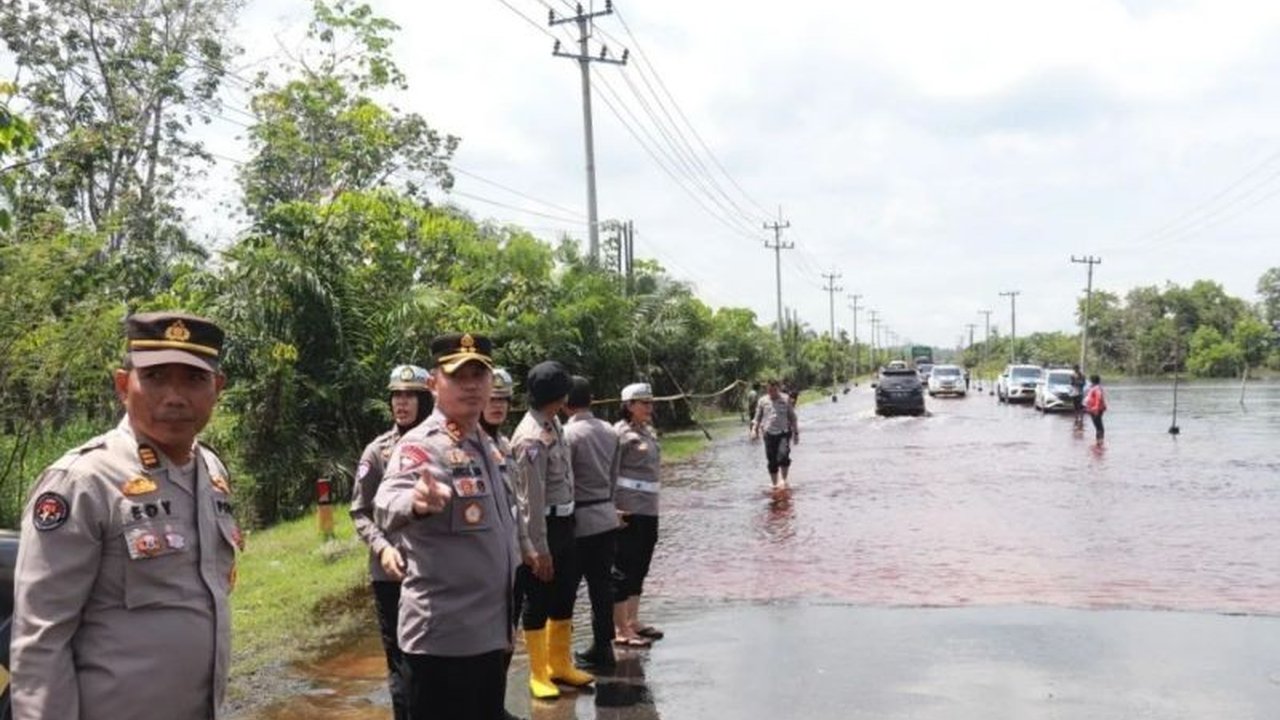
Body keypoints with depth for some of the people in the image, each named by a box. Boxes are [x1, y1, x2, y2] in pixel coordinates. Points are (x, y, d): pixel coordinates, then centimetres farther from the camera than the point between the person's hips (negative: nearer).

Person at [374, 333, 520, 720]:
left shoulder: (487, 445, 10)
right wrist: (416, 502, -57)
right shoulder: (421, 444, -15)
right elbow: (386, 506, -34)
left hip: (489, 632, 8)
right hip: (443, 636, -8)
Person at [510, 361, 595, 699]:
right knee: (538, 603, 5)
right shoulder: (532, 438, -22)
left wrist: (566, 526, 16)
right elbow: (532, 498, -21)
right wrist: (539, 549, -19)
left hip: (564, 522, 9)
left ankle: (560, 665, 34)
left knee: (565, 596, 19)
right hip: (544, 526, -9)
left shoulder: (554, 423, 7)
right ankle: (538, 675, 19)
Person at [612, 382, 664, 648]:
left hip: (649, 509, 9)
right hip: (628, 511, -9)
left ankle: (632, 621, 27)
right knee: (624, 569, -1)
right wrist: (612, 509, -22)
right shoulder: (621, 433, -13)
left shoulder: (647, 431, 13)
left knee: (640, 567, 15)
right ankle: (621, 630, 5)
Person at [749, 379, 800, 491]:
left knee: (783, 456, -18)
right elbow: (757, 417, 13)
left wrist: (796, 433, 7)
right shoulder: (762, 401, 7)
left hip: (784, 433, -2)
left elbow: (792, 417, 8)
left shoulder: (786, 399, 3)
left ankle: (784, 480, 2)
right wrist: (754, 429, -2)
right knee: (772, 461, 3)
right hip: (769, 434, 2)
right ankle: (774, 484, 17)